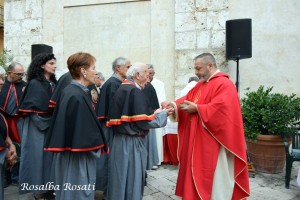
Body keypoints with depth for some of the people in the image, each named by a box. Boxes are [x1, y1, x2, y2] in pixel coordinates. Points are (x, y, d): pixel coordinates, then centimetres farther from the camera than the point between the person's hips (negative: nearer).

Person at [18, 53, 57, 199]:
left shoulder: (53, 83, 8)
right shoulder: (34, 83, -11)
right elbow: (30, 108, -13)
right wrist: (44, 123, -14)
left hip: (50, 125, 7)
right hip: (38, 126, -6)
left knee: (49, 155, 11)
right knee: (39, 155, 2)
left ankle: (47, 187, 24)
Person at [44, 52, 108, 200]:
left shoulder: (69, 91, 6)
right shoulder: (78, 96, -24)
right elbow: (85, 131, -24)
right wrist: (97, 147, -7)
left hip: (70, 154, 10)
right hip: (78, 158, -10)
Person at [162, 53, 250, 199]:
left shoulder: (224, 84, -13)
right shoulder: (201, 84, 15)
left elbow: (219, 108, -25)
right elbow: (187, 99, 10)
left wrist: (196, 108, -19)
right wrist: (174, 104, -8)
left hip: (214, 142, -8)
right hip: (198, 140, 9)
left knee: (215, 178, 4)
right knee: (198, 175, 16)